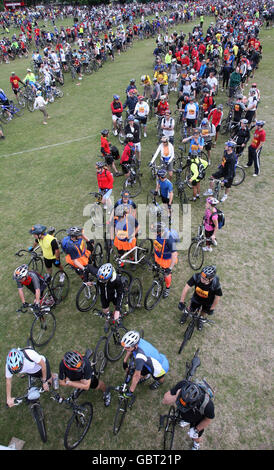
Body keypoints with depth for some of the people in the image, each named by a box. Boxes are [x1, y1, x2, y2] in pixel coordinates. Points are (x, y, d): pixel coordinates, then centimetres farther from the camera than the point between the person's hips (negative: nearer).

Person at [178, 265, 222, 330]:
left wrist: (212, 309, -9)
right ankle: (185, 313, 54)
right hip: (196, 298, 1)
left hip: (207, 302, -1)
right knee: (191, 310, 18)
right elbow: (186, 287, -31)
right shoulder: (197, 276, -38)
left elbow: (217, 297, -22)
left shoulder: (215, 284, -40)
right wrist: (181, 302, -31)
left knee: (204, 313, 22)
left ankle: (201, 318, 57)